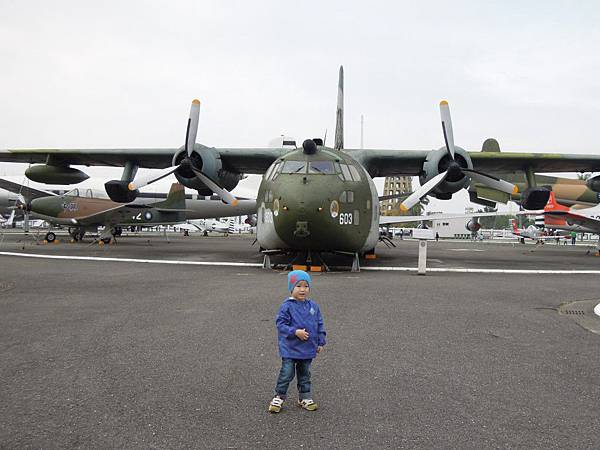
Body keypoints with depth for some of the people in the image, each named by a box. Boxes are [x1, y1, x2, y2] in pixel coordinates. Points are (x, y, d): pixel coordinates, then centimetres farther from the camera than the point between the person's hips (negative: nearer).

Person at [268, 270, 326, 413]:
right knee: (287, 374, 1)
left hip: (308, 349, 5)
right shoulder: (287, 306, -14)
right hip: (290, 349, -5)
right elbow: (280, 324, -15)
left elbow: (320, 325, 10)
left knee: (305, 375, 18)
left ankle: (305, 398, 32)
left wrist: (320, 342, 9)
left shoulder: (313, 306, 2)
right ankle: (279, 397, 18)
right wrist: (295, 332, -24)